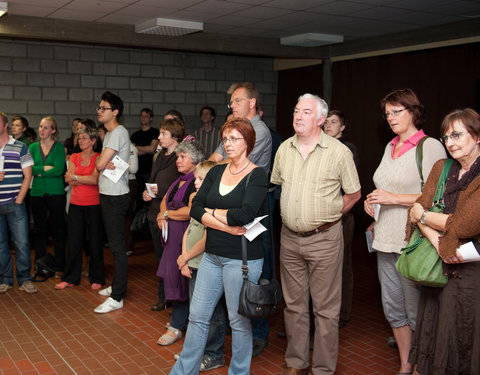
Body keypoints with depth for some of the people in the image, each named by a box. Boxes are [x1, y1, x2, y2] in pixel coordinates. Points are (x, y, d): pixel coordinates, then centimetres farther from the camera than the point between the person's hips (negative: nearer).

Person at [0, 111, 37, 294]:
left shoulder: (20, 147, 2)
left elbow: (27, 176, 1)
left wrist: (19, 199, -6)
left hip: (15, 205, -2)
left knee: (22, 243, -1)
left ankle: (24, 279, 11)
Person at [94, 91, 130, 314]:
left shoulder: (119, 132, -14)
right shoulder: (110, 133, 18)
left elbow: (100, 163, -18)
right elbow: (101, 163, 18)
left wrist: (100, 160, 4)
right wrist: (105, 162, -4)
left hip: (115, 196, -10)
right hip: (108, 195, 10)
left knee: (117, 247, -8)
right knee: (114, 244, 18)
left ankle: (117, 298, -5)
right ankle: (117, 285, 30)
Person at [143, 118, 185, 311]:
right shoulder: (159, 156, 13)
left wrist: (161, 191, -20)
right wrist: (146, 192, 4)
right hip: (155, 214, 8)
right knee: (161, 257, 17)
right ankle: (163, 298, 29)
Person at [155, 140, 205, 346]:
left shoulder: (197, 182, -14)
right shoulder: (180, 180, 17)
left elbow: (190, 211, -23)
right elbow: (164, 201, 22)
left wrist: (167, 214, -7)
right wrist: (163, 216, 0)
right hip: (173, 235, 9)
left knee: (180, 279, -5)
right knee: (174, 277, 11)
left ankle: (176, 327, 3)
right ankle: (181, 318, 24)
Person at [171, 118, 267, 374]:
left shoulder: (257, 175, -8)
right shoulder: (216, 172, 9)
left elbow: (246, 214, -22)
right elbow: (195, 209, -1)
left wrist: (212, 212, -8)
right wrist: (227, 226, -14)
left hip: (242, 258, -6)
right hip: (212, 255, 6)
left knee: (239, 321, 8)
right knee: (198, 315, 13)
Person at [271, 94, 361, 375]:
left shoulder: (339, 152, -7)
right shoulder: (284, 149, 7)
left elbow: (353, 194, 1)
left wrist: (327, 216, 0)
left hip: (324, 239, -4)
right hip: (289, 238, 5)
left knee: (326, 308, 3)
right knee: (294, 304, 14)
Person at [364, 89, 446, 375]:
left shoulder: (430, 147, -8)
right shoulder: (391, 147, 15)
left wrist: (394, 198, -18)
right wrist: (373, 202, 9)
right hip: (386, 241, 8)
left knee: (415, 311, 1)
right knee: (393, 308, 14)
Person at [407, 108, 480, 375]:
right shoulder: (441, 168, 8)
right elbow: (420, 208, 1)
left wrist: (423, 216, -5)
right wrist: (435, 239, -17)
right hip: (438, 267, 5)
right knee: (434, 336, 14)